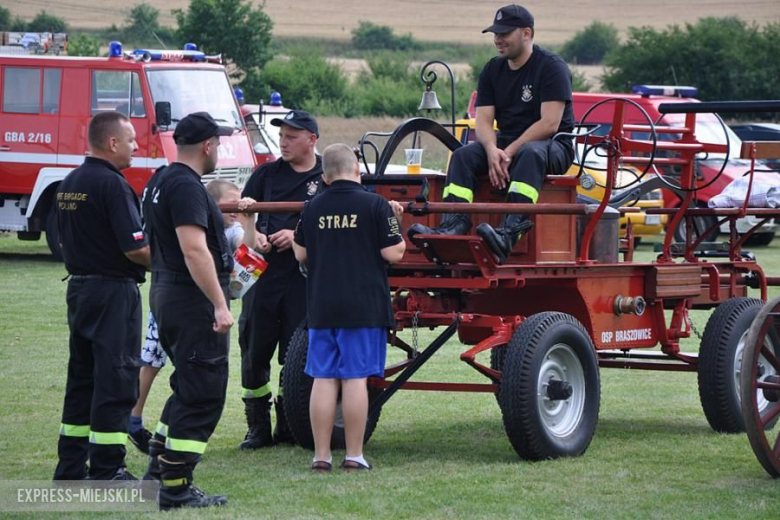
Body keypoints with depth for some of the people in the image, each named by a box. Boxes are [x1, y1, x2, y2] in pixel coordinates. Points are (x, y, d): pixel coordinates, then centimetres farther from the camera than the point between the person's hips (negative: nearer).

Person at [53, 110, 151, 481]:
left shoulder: (68, 184, 11)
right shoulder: (112, 185, -17)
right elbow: (135, 248, -20)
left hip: (78, 287, 9)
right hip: (114, 291, -9)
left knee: (82, 377, 14)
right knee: (115, 381, -4)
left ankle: (70, 467, 17)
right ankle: (107, 471, -4)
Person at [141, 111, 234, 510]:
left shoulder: (159, 182, 14)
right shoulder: (187, 187, -18)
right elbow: (194, 250, -26)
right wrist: (220, 305, -26)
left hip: (165, 295, 10)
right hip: (193, 299, -10)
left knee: (189, 388, 21)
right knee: (202, 395, -5)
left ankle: (158, 472, 23)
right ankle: (175, 490, -4)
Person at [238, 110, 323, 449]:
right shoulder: (267, 173, 11)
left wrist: (298, 236, -15)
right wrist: (255, 237, -7)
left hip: (305, 277, -2)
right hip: (264, 270, 2)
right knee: (254, 351, 1)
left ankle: (287, 427, 12)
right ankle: (258, 428, 8)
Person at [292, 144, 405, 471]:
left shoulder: (312, 208, 5)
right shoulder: (375, 205, -7)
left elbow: (301, 254, 14)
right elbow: (393, 254, -8)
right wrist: (395, 223, 8)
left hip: (321, 306, 3)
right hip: (364, 306, -3)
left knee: (323, 379, 6)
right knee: (355, 378, -1)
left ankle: (321, 456, 6)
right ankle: (354, 456, 1)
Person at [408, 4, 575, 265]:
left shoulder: (552, 67, -9)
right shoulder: (493, 70, 10)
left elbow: (549, 124, -18)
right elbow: (483, 120, 2)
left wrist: (510, 152, -23)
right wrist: (492, 151, -20)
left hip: (554, 147, -6)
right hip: (507, 144, 6)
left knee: (530, 154, -39)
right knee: (463, 155, -18)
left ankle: (509, 233, -56)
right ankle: (453, 226, -38)